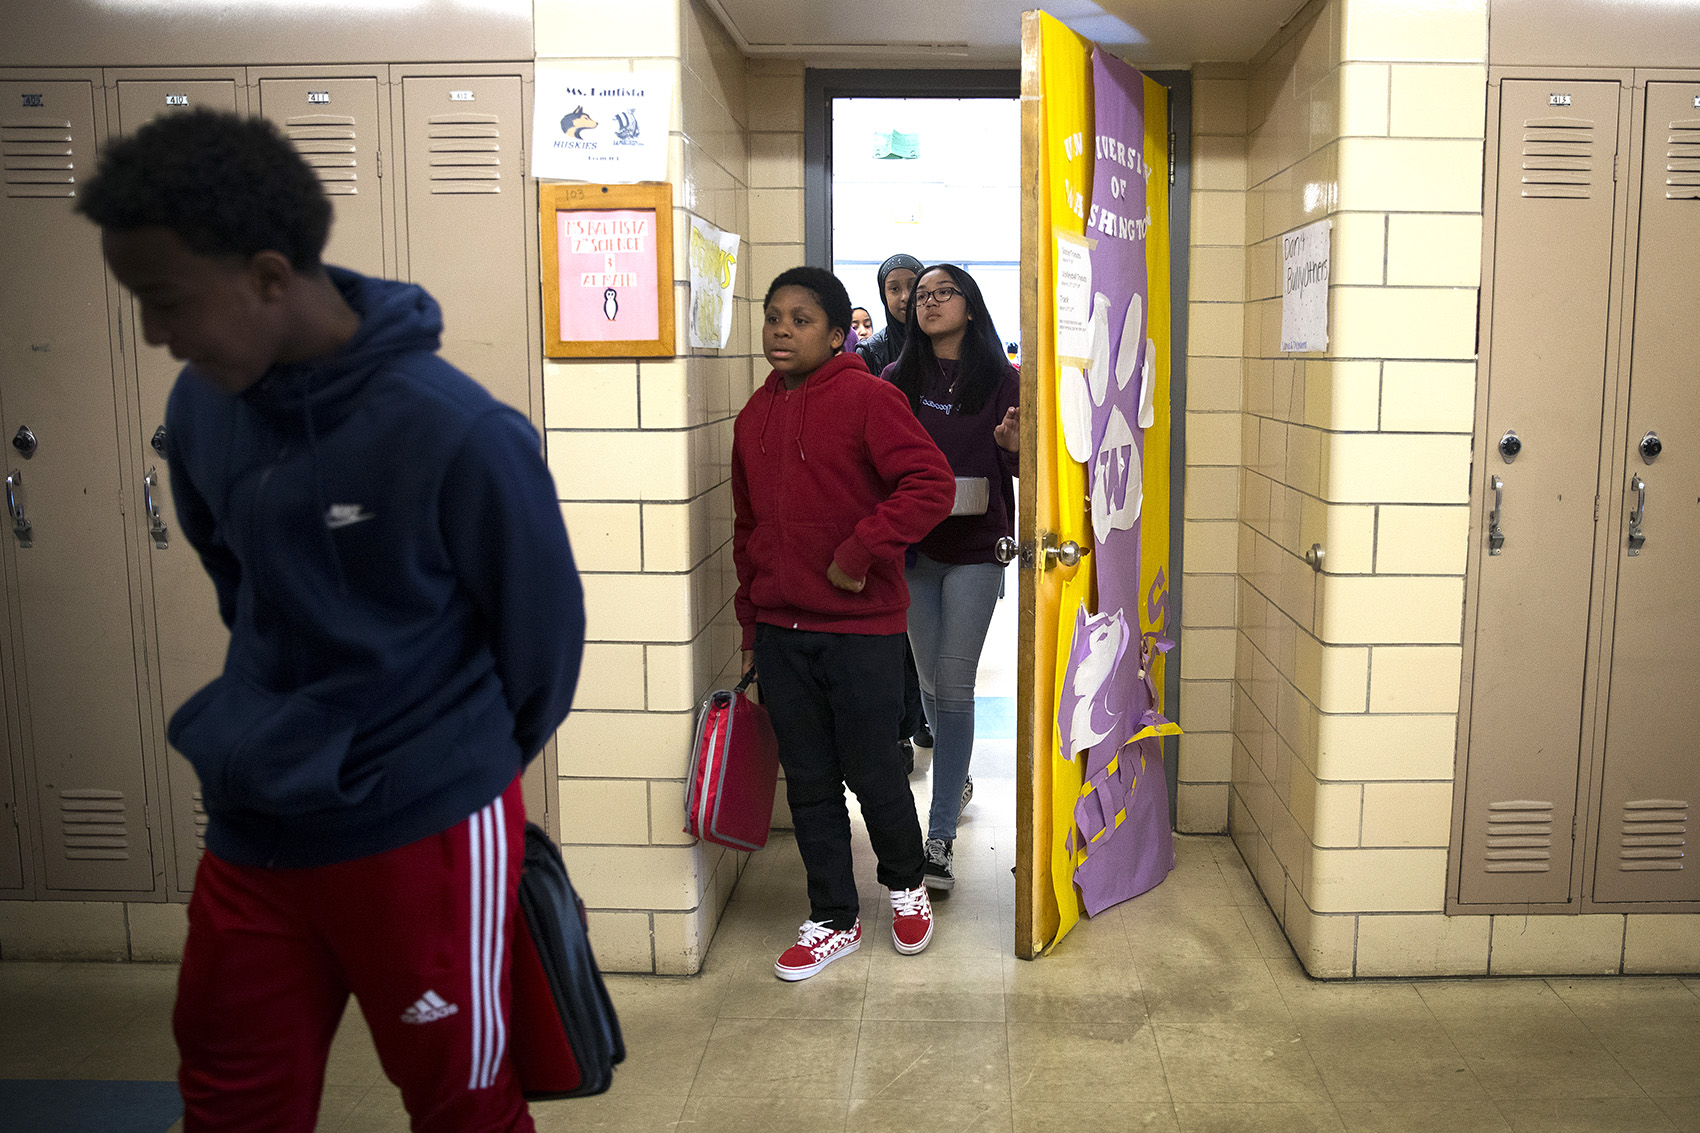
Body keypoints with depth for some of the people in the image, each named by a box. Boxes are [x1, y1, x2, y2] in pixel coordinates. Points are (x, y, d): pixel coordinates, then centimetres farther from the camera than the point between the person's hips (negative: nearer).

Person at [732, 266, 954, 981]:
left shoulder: (867, 398, -9)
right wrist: (750, 619, 17)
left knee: (871, 772, 6)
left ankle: (906, 885, 36)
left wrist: (859, 553, -20)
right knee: (808, 782, 12)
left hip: (861, 631, -5)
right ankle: (834, 921, 27)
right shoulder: (755, 415, 11)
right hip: (780, 633, 6)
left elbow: (932, 484, -18)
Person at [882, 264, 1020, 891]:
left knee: (954, 686, -7)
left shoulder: (1000, 381, 1)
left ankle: (940, 836, -2)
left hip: (975, 549, -3)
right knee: (932, 680, 12)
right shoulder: (895, 380, 7)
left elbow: (1022, 469, 5)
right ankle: (957, 778, 38)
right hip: (912, 545, 3)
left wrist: (1015, 448, -18)